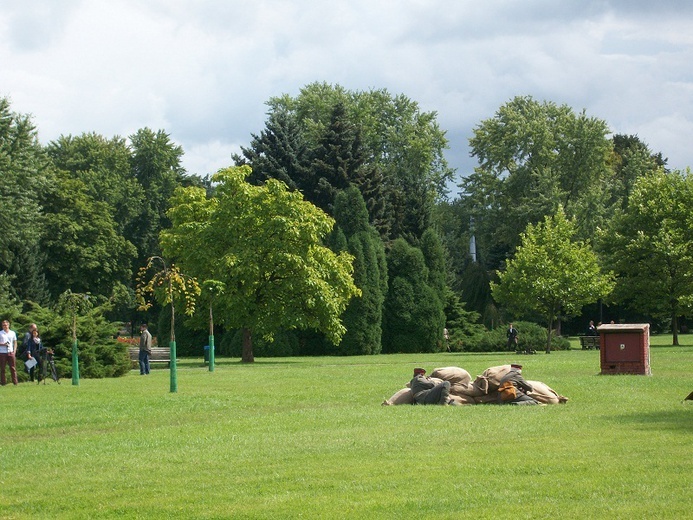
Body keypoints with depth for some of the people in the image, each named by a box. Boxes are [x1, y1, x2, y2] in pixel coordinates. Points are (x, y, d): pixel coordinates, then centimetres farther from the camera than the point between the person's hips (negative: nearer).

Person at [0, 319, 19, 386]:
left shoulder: (13, 333, 11)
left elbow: (15, 342, 16)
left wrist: (14, 351, 4)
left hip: (11, 352, 2)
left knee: (13, 368, 0)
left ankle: (15, 381, 1)